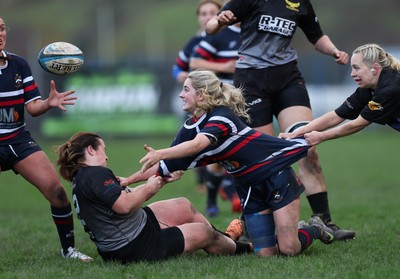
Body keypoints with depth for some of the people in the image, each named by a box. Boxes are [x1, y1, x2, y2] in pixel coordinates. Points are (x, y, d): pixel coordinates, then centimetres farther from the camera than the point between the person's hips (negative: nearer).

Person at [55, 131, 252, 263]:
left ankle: (226, 238, 42)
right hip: (134, 247, -11)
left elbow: (127, 195, 13)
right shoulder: (96, 174, -23)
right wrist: (148, 188, -15)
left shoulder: (82, 177, 10)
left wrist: (162, 180, 7)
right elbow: (125, 205, -33)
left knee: (184, 207, 23)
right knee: (205, 233, 7)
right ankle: (242, 249, 34)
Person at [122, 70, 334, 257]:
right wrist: (127, 180, -2)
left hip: (275, 175, -7)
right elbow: (167, 166, 5)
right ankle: (293, 230, 26)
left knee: (289, 250, -13)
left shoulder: (222, 116, -22)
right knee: (265, 254, -4)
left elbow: (199, 143, -41)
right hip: (249, 187, 7)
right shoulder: (189, 129, 1)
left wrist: (159, 154, -53)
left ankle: (314, 229, 18)